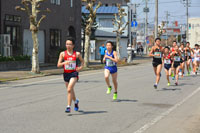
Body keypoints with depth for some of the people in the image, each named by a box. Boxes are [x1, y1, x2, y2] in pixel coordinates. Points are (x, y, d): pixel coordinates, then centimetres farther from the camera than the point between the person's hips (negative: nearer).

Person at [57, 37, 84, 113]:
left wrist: (81, 67, -3)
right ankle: (76, 101, 46)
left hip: (74, 73, -3)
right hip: (66, 74, 3)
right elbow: (58, 65, -2)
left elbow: (82, 61, 16)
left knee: (69, 89, -21)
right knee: (70, 90, 17)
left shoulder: (77, 54, -1)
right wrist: (64, 62, -22)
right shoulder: (62, 54, 1)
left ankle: (68, 107, -17)